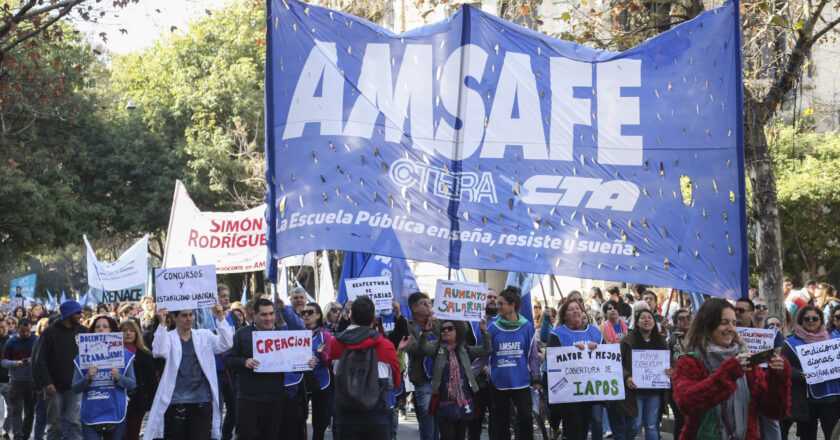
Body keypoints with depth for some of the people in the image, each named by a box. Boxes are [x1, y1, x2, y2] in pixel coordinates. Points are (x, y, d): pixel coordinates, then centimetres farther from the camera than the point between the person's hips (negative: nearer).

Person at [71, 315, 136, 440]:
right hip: (91, 414, -1)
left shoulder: (124, 355, 6)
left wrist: (119, 378, -15)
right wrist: (87, 378, -15)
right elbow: (75, 388, 3)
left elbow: (132, 383, 4)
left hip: (115, 413, 1)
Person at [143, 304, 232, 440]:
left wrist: (221, 318, -15)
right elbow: (159, 352, -16)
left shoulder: (204, 336, 11)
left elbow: (226, 344, -4)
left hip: (202, 401, 1)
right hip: (176, 402, -1)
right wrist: (162, 324, -23)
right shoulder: (168, 337, 5)